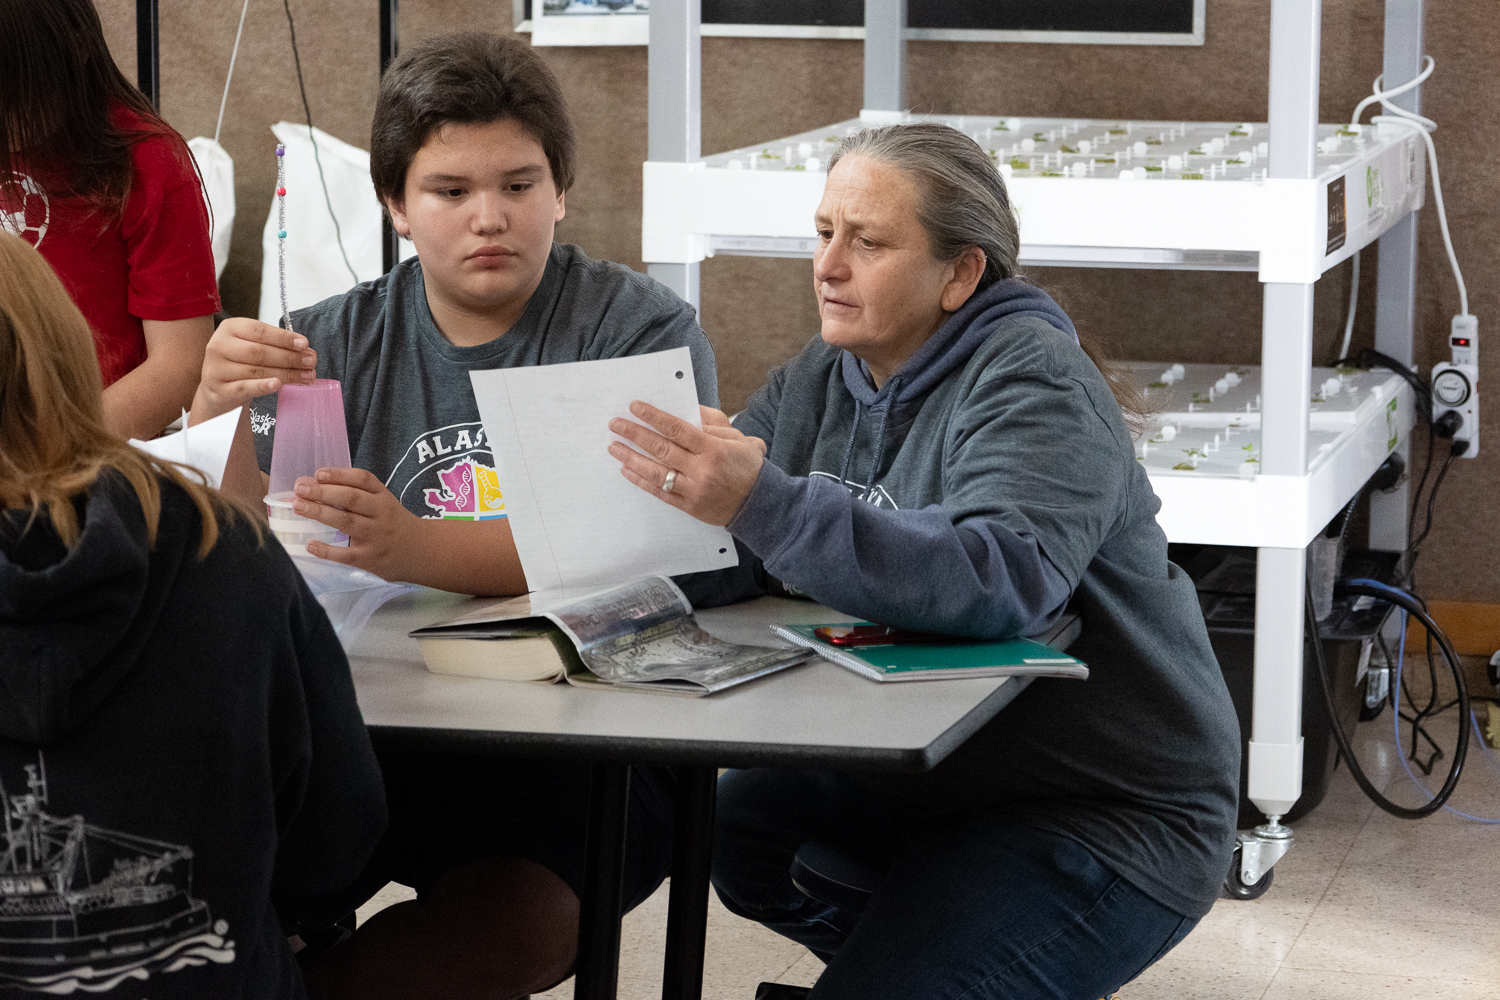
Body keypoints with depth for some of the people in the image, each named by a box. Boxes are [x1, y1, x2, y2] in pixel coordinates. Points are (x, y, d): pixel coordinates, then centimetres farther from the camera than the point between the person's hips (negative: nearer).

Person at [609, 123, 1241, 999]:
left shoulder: (1033, 384, -18)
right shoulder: (825, 378, 7)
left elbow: (1004, 582, -37)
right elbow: (717, 565, -2)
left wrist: (766, 505, -43)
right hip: (921, 770, 9)